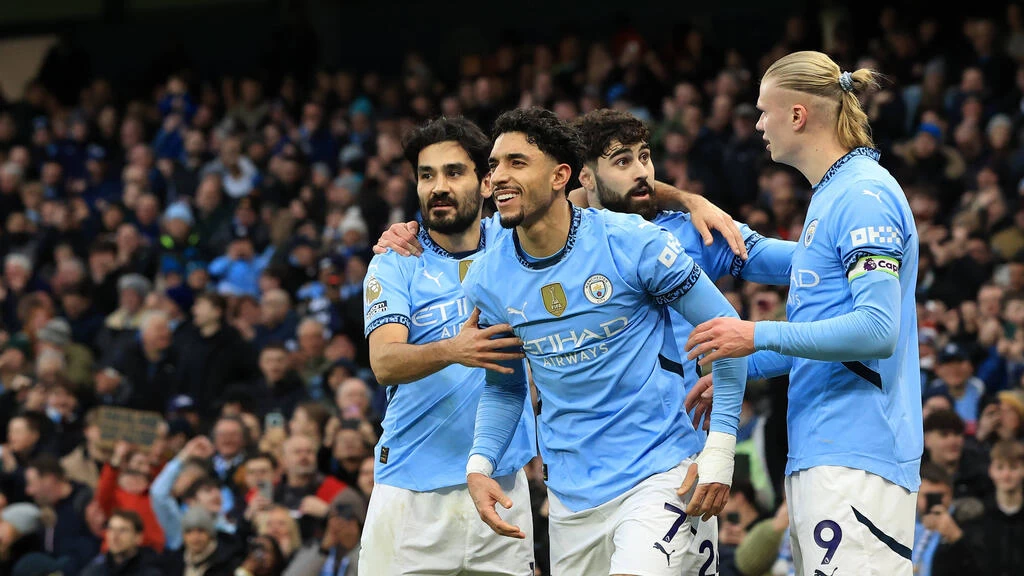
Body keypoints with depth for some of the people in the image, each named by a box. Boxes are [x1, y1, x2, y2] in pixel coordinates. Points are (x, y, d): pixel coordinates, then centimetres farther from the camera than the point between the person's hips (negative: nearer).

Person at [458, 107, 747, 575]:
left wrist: (719, 451, -8)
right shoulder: (485, 281, 2)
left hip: (660, 474, -5)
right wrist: (479, 465, 0)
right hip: (571, 497, 5)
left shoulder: (631, 242, -11)